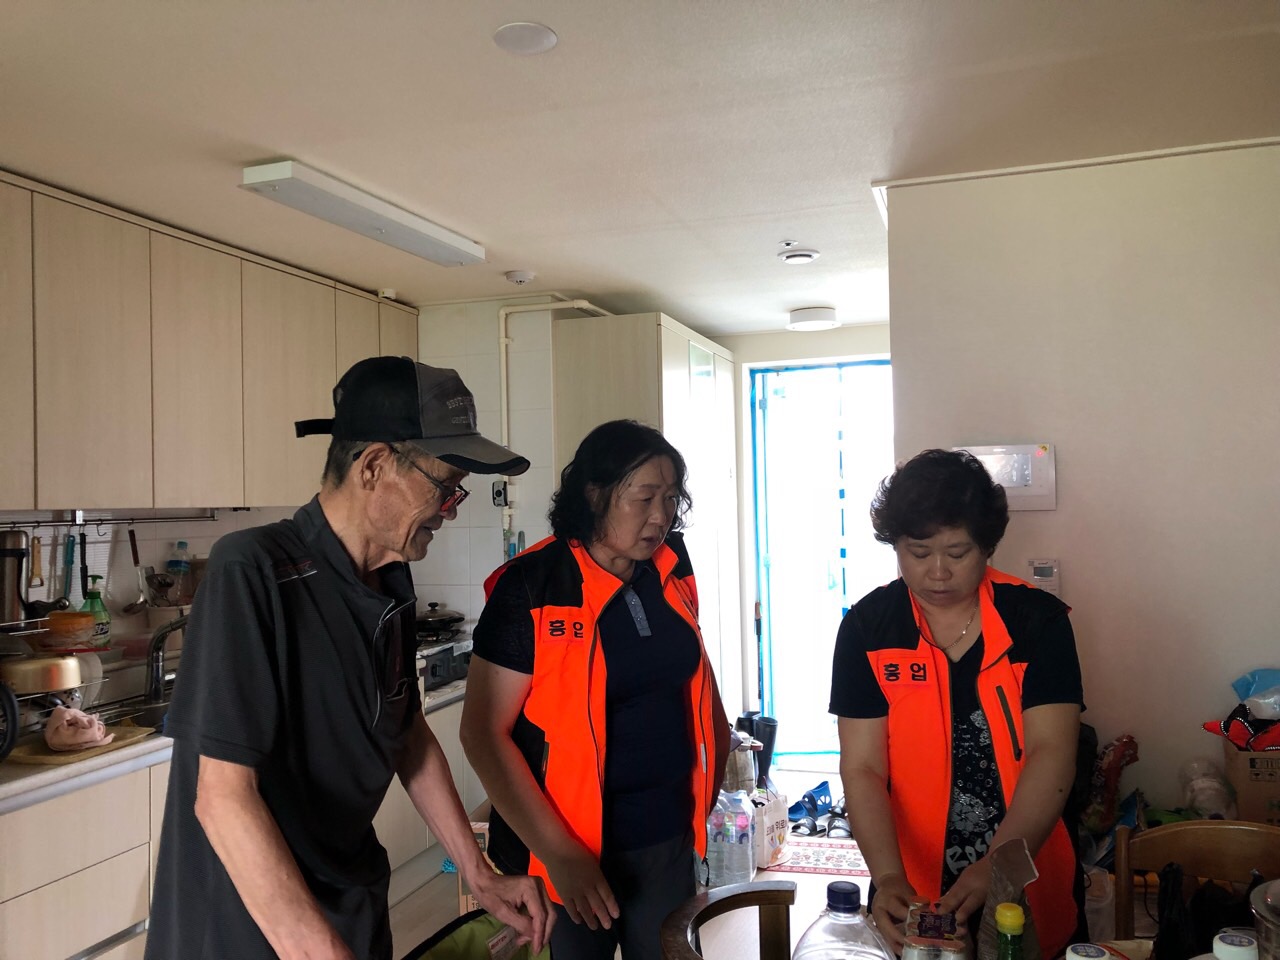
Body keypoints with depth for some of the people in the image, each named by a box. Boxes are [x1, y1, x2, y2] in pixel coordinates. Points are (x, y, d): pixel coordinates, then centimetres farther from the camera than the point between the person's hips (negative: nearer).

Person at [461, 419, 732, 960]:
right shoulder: (531, 590, -16)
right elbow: (484, 733, -16)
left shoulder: (672, 571, 0)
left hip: (670, 839, 5)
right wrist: (560, 854, -18)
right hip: (571, 852, -5)